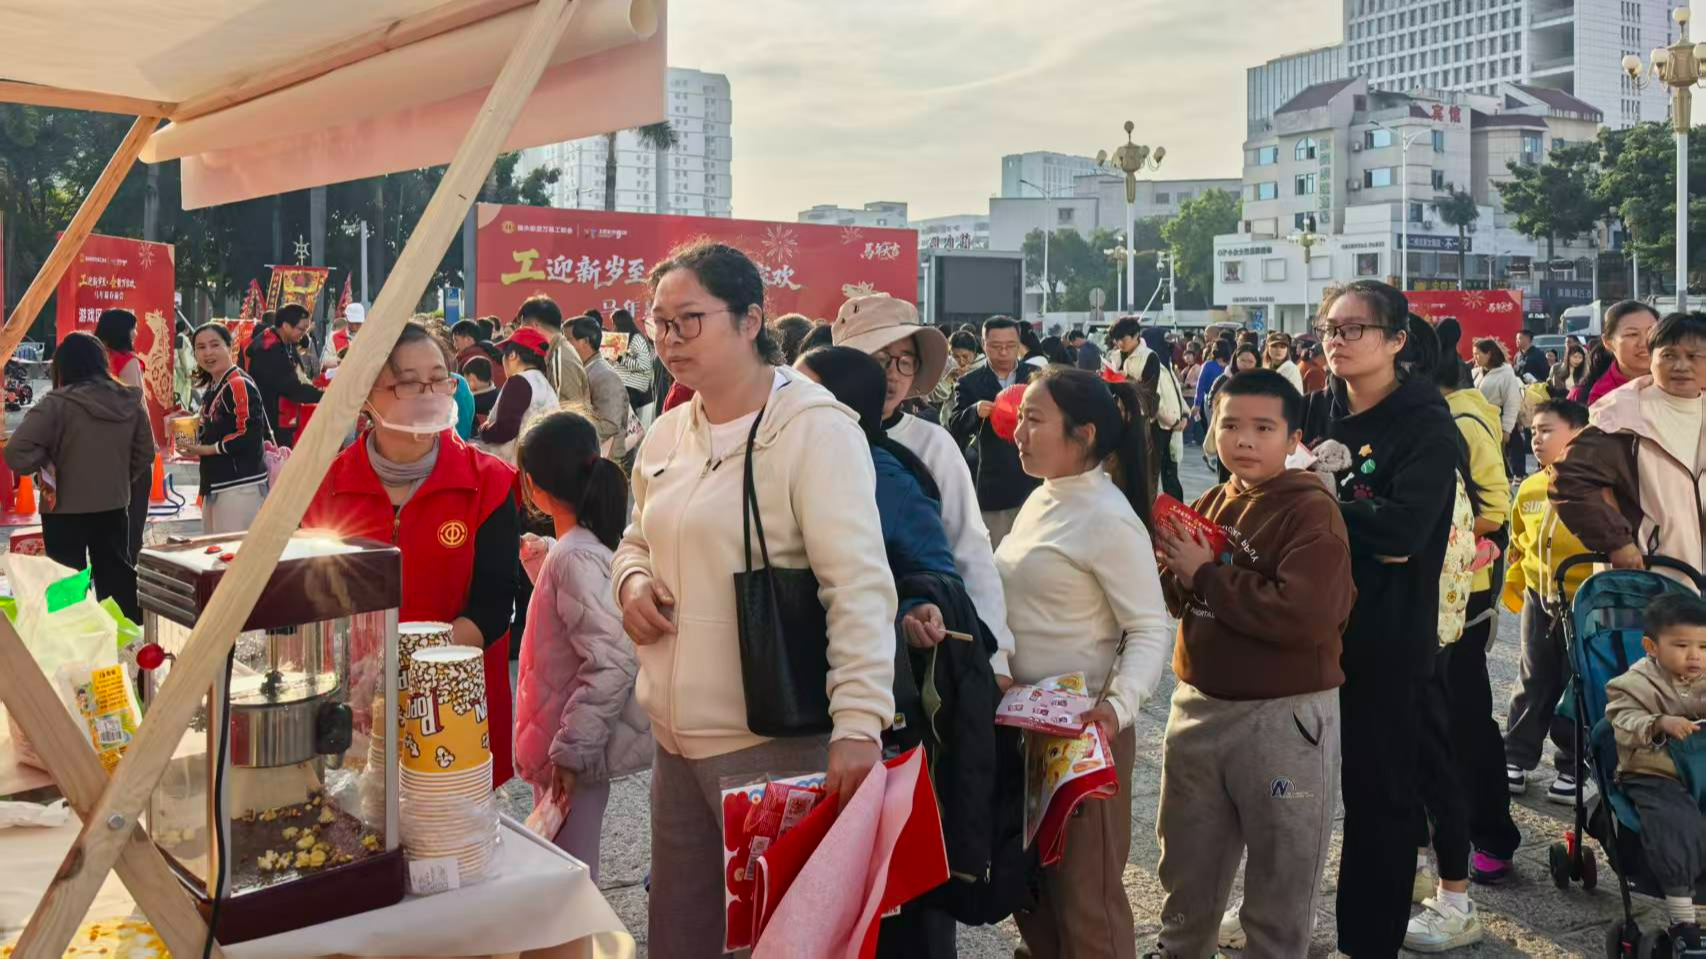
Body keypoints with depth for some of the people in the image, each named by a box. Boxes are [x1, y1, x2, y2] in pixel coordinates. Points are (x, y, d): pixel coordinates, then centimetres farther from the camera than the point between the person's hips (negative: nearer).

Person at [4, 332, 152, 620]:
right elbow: (145, 454, 10)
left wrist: (45, 464, -4)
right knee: (118, 573, 16)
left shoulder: (57, 403, -16)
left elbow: (16, 453, -21)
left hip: (65, 509, -5)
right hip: (114, 506, 5)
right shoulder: (130, 401, 1)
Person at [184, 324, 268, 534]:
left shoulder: (239, 385, -13)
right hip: (215, 484, 10)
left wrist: (207, 450, -13)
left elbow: (249, 435, -21)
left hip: (240, 485, -10)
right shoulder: (210, 387, 16)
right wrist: (195, 430, 5)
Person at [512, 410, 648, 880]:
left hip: (575, 753, -9)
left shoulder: (575, 557, -22)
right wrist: (540, 564, 21)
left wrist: (572, 749, -24)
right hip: (565, 741, 9)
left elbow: (613, 662, -27)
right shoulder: (571, 548, 6)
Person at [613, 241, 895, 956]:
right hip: (675, 735, 8)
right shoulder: (666, 434, 9)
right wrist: (632, 580, 1)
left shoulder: (815, 429, -14)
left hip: (772, 741, -7)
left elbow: (859, 585, -21)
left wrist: (858, 721, -30)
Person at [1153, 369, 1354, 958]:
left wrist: (1206, 576, -19)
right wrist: (1174, 567, -11)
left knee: (1278, 887, 13)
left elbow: (1304, 616, -28)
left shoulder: (1312, 512, -14)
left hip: (1285, 716, -6)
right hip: (1198, 705, 7)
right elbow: (1175, 596, 12)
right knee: (1186, 871, 23)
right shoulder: (1207, 506, 7)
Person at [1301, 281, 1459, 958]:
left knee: (1376, 787, 6)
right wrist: (1357, 533, -15)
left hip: (1383, 639, -5)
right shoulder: (1314, 411, 8)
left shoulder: (1426, 424, -9)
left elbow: (1404, 526, -23)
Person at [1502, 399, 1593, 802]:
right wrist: (1513, 583, 14)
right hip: (1538, 600, 5)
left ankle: (1572, 768, 20)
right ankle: (1516, 760, 22)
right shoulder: (1529, 489, 5)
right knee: (1533, 683, 13)